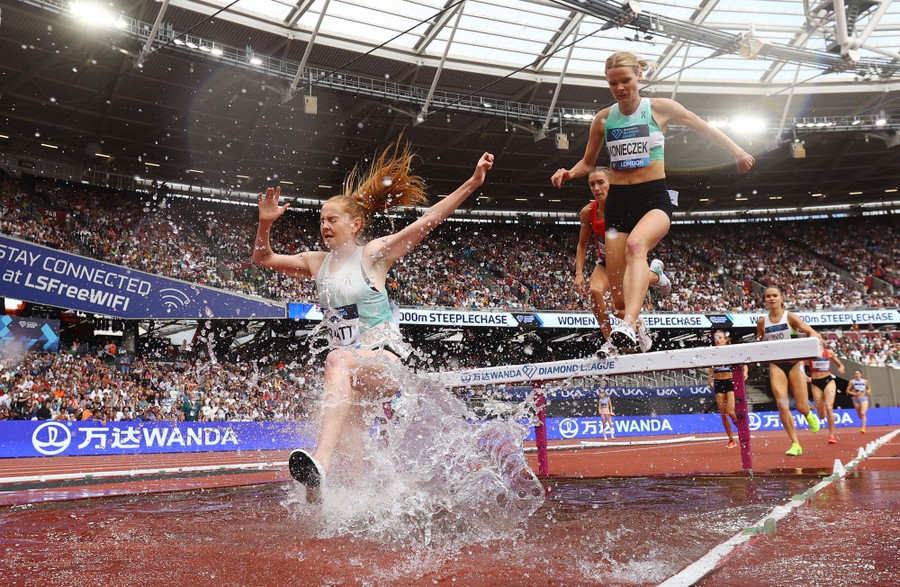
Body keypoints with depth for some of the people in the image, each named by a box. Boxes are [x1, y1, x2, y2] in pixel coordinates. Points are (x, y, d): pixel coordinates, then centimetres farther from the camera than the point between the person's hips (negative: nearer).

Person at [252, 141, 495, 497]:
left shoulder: (374, 253, -4)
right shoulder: (316, 262, 11)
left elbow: (429, 219, -10)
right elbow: (262, 258, 16)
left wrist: (474, 182, -16)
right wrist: (265, 224, -3)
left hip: (387, 358, -6)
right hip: (352, 370, 7)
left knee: (339, 361, -39)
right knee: (355, 450, 7)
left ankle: (320, 465, -55)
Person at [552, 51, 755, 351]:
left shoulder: (660, 108, 2)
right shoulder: (603, 118, 8)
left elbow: (705, 128, 14)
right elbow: (588, 163, 18)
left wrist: (738, 152, 17)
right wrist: (569, 173, -4)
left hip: (654, 198, -3)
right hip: (618, 202, 3)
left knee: (635, 245, -39)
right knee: (620, 298, -2)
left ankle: (629, 325, -51)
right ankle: (651, 273, 34)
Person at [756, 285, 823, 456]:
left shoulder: (790, 317, -5)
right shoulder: (762, 322, 3)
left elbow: (813, 333, -14)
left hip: (794, 363, -1)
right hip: (776, 365, 2)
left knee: (801, 407, 0)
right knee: (782, 405, -13)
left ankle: (809, 415, 39)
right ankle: (795, 444, -2)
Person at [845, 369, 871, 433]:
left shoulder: (865, 381, 4)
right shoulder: (852, 381, -1)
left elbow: (869, 388, 21)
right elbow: (847, 391, 0)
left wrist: (868, 391, -1)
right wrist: (854, 393, -15)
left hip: (864, 399, -1)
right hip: (856, 399, 1)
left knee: (863, 413, -18)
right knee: (859, 415, 10)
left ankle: (863, 428, -21)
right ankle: (864, 425, 36)